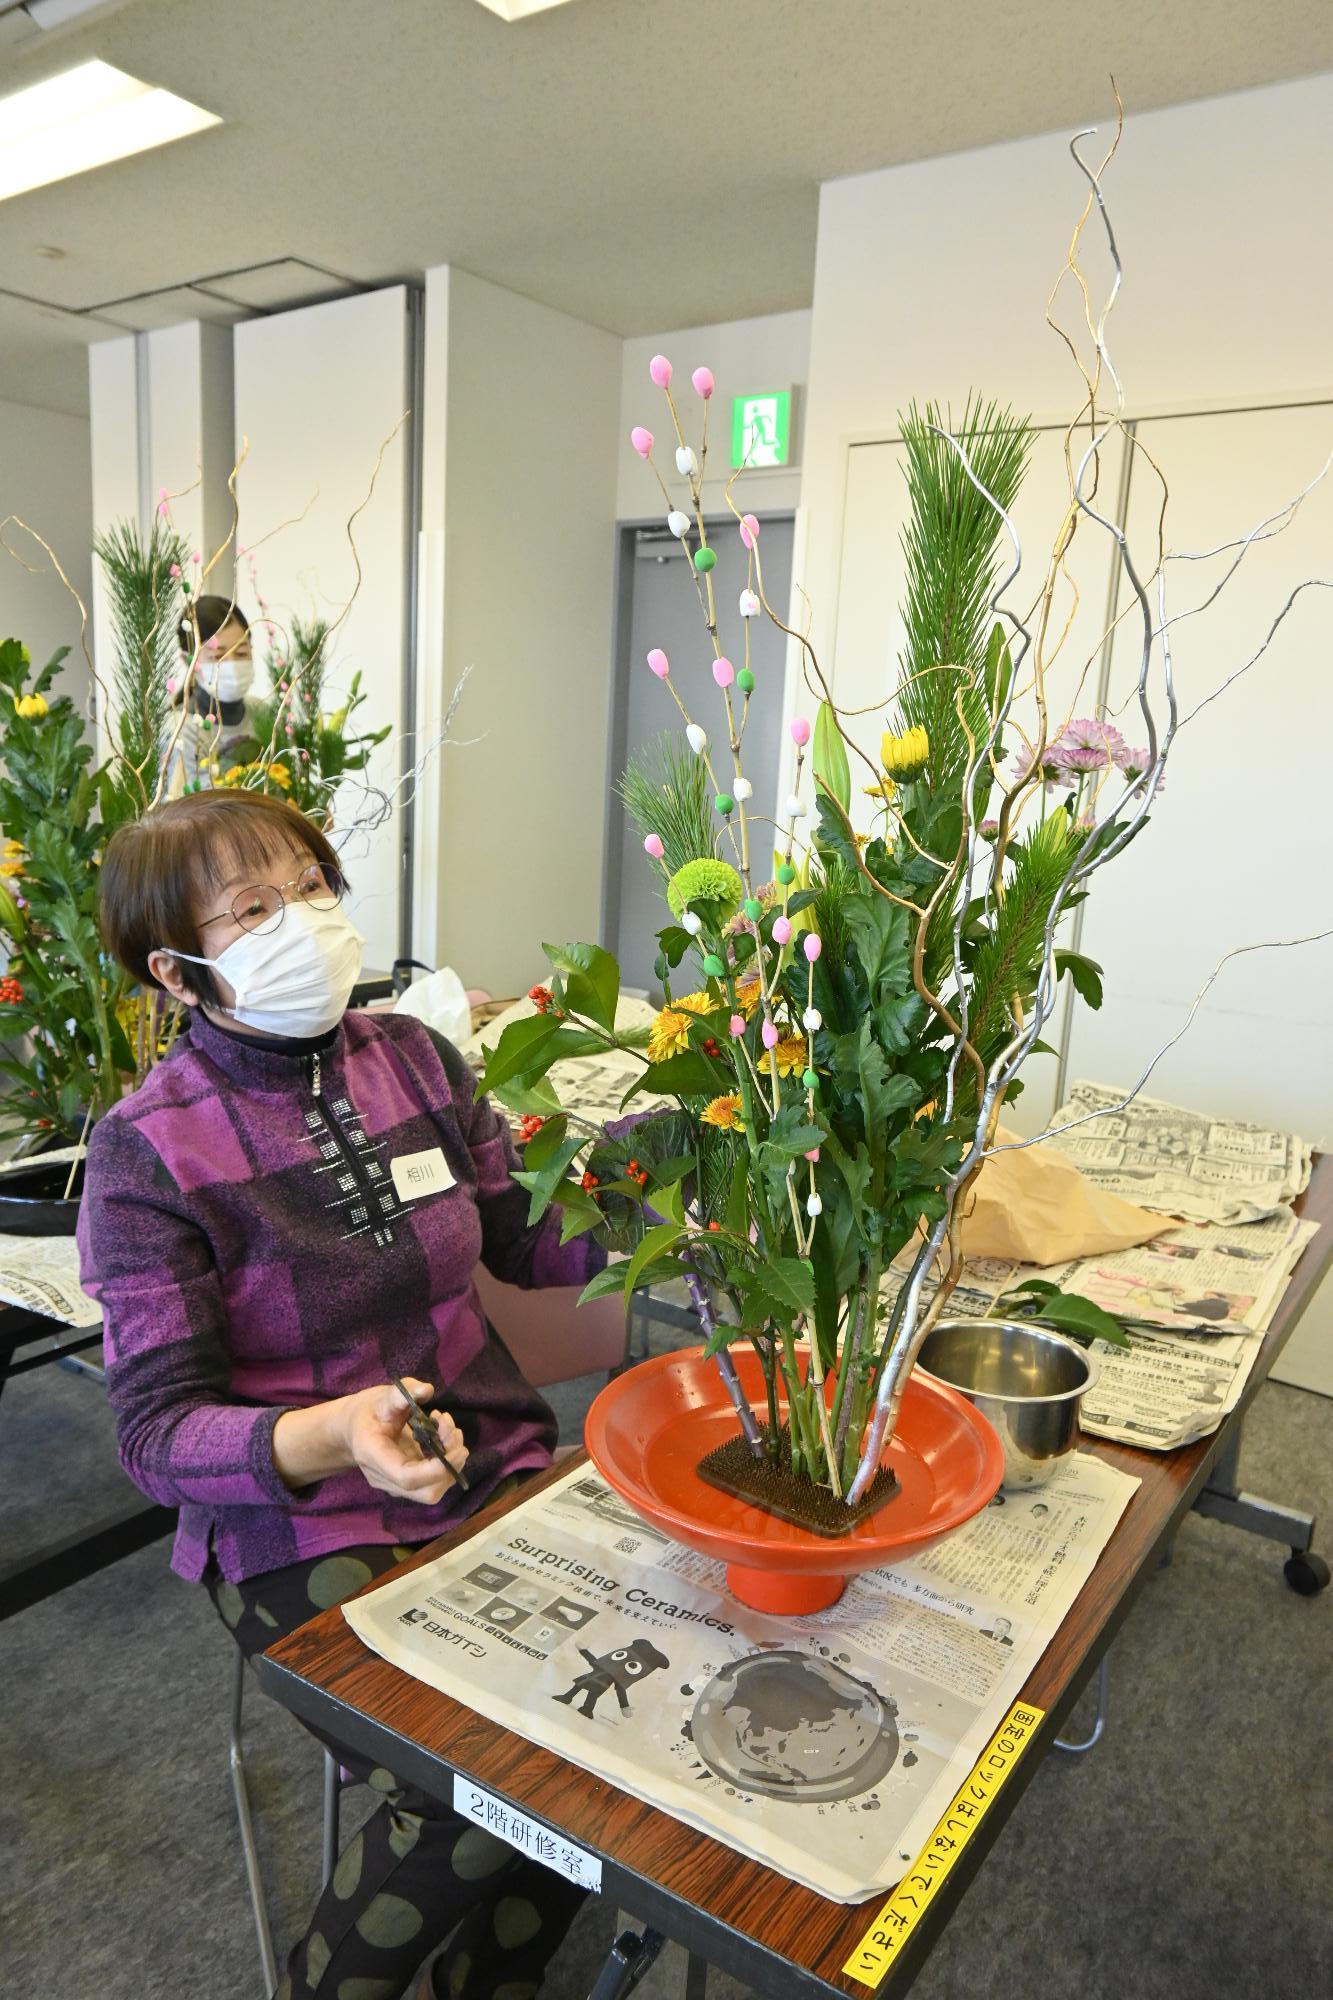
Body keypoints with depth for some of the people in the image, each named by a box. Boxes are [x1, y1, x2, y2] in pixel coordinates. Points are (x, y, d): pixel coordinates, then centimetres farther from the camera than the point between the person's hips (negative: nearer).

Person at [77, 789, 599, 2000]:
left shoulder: (411, 1056, 1)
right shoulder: (151, 1148, -12)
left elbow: (530, 1244, 6)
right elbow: (158, 1434, -14)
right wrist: (334, 1436, -33)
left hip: (495, 1467, 5)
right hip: (302, 1535, -4)